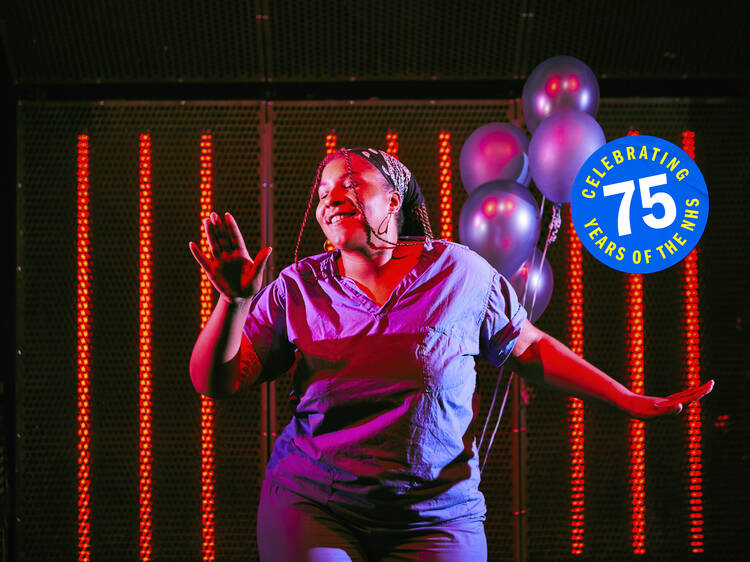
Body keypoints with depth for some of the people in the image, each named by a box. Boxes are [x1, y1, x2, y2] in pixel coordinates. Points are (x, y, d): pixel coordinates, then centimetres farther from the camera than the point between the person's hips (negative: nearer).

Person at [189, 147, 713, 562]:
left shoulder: (460, 272, 1)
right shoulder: (299, 287, 2)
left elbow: (530, 348, 12)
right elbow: (215, 380, 0)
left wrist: (632, 402, 8)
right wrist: (235, 303, -18)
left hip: (436, 516, 0)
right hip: (310, 507, 0)